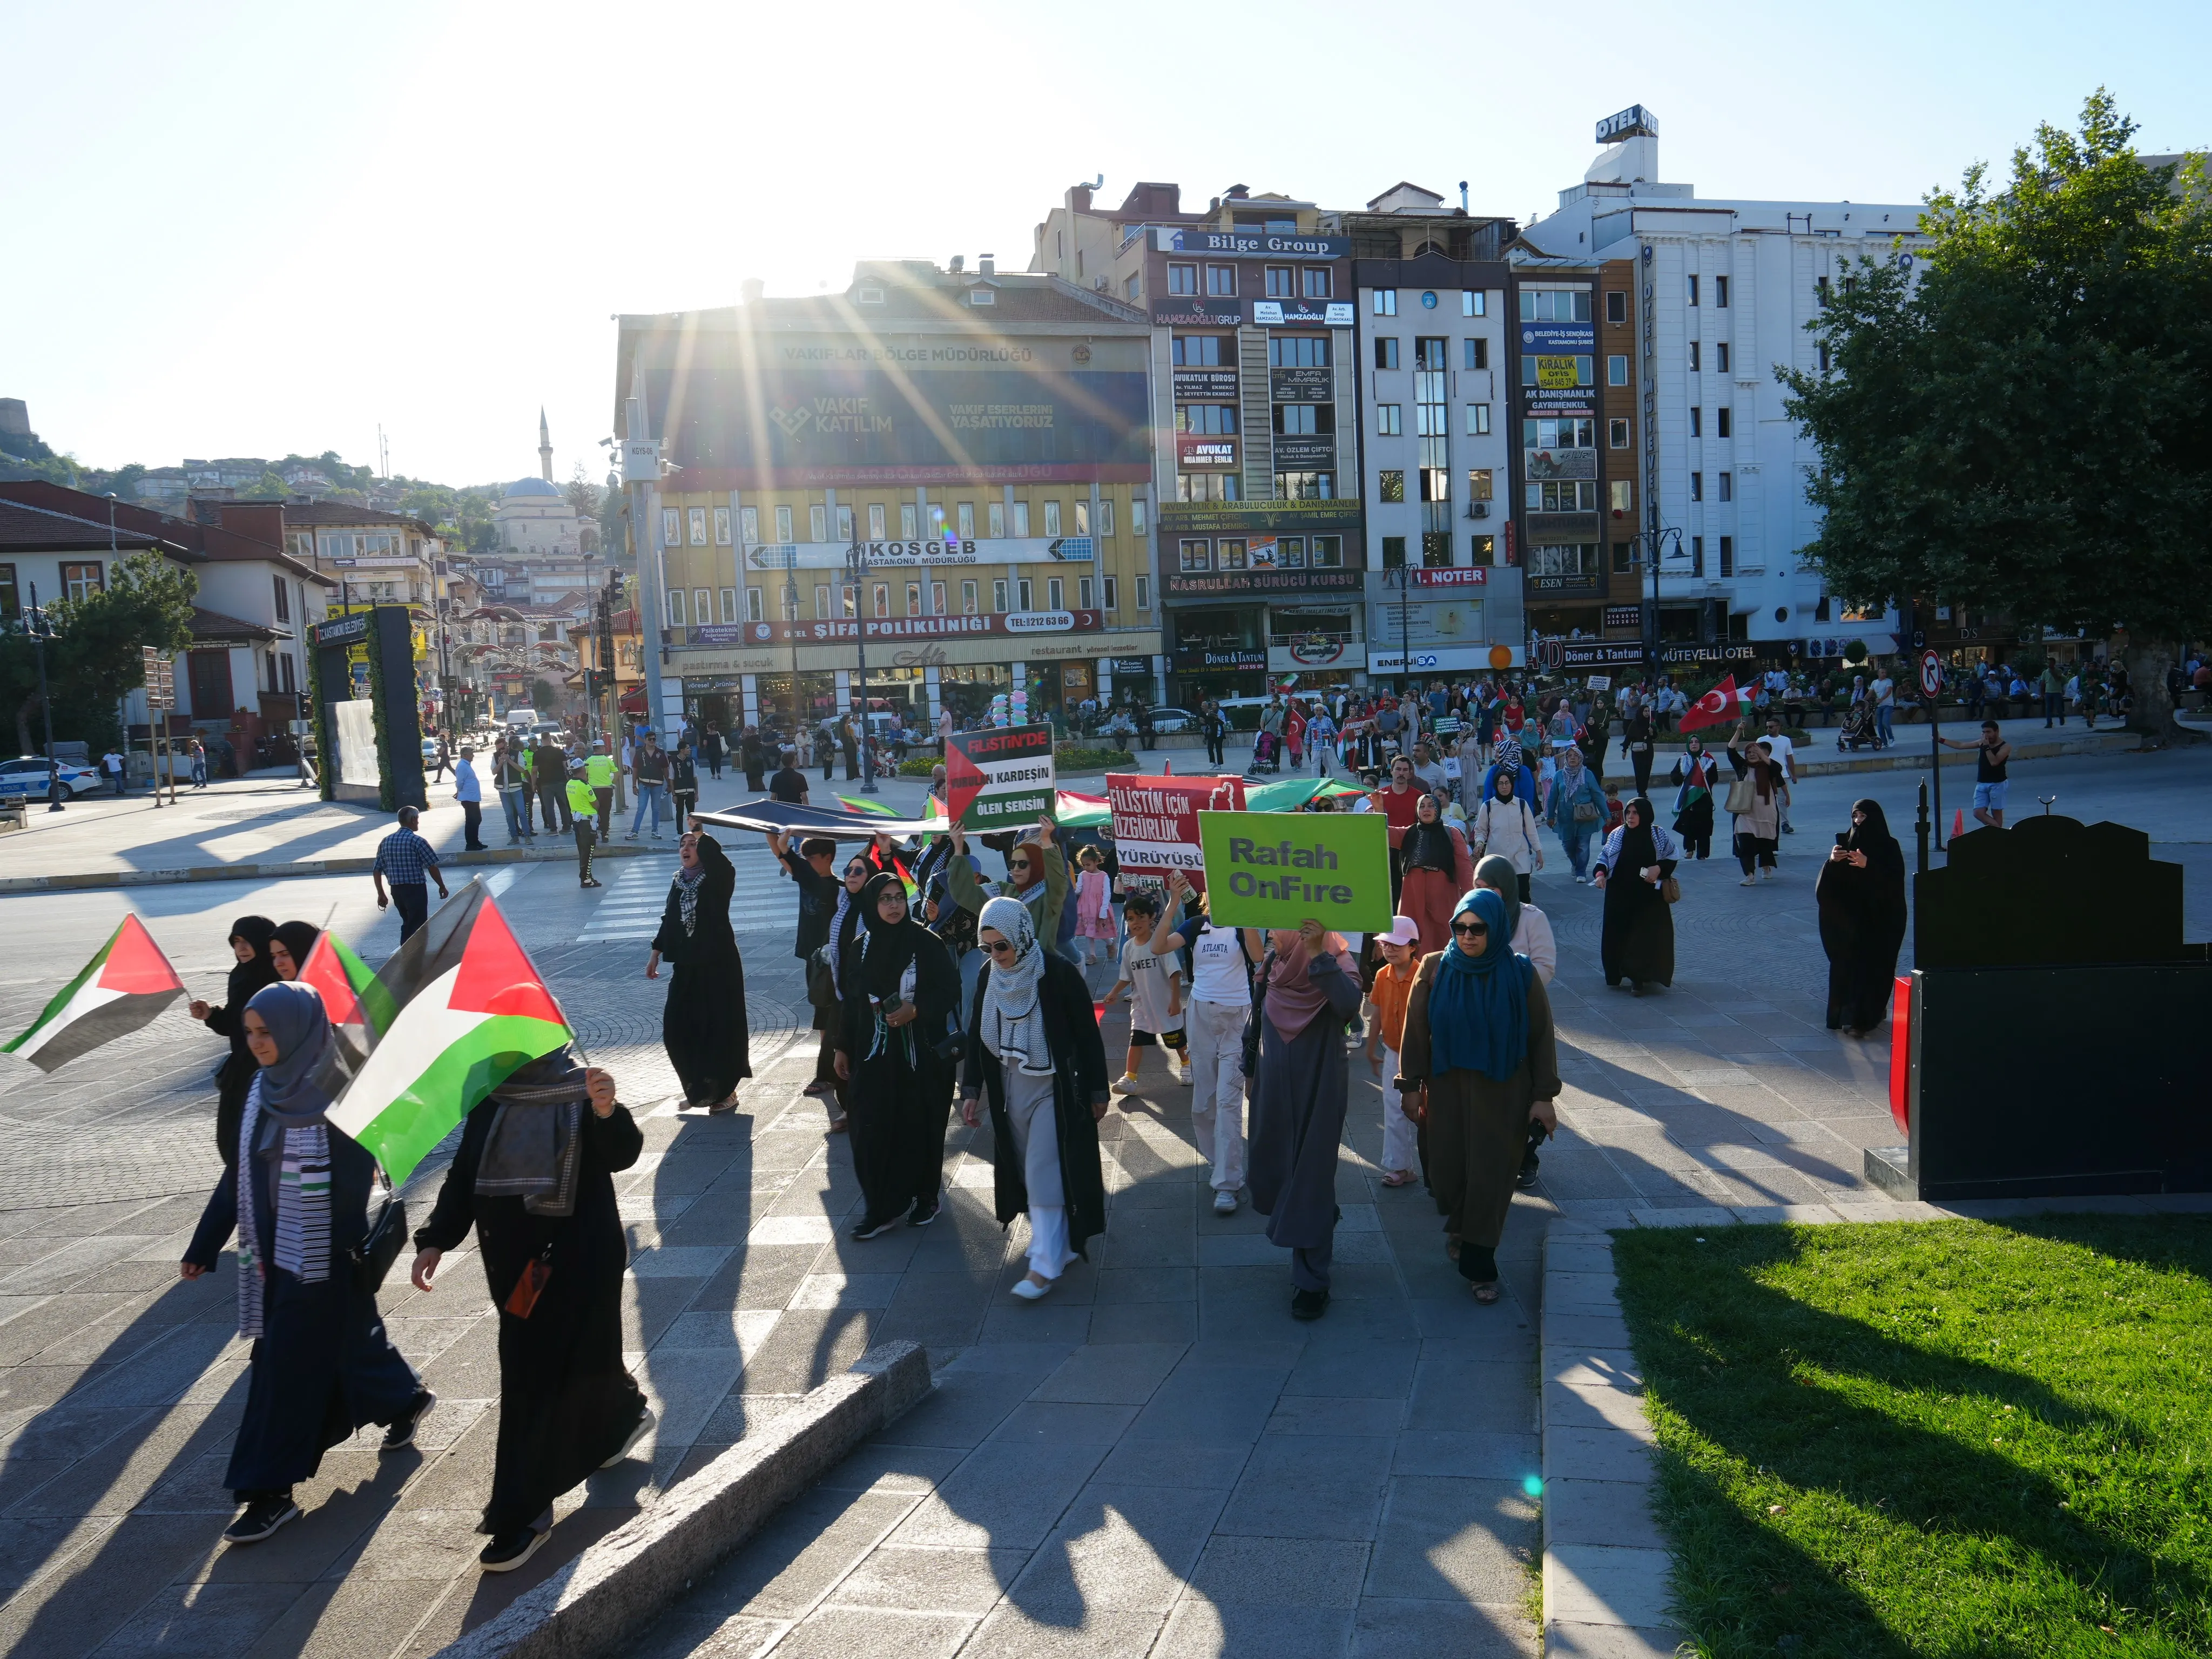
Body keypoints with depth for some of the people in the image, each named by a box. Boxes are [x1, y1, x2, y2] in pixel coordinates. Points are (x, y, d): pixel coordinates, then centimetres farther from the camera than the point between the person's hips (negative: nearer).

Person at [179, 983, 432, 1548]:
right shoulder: (263, 1090, 4)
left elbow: (357, 1177, -18)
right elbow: (238, 1171, 11)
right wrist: (204, 1246, 13)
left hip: (324, 1252, -7)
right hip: (274, 1246, 7)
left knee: (289, 1361, -4)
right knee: (344, 1338, 20)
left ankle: (271, 1491, 7)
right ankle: (405, 1398, 44)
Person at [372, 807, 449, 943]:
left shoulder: (385, 842, 6)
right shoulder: (417, 841, -12)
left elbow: (376, 870, 7)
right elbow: (432, 868, -11)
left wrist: (381, 894, 13)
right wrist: (442, 887, 3)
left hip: (396, 890, 6)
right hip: (416, 890, -6)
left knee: (408, 924, 21)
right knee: (417, 928, -1)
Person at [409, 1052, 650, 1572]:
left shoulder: (580, 1088, -12)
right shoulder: (490, 1097, 3)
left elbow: (621, 1155, -25)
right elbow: (464, 1173, 9)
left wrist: (607, 1113, -45)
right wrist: (435, 1239, -1)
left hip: (577, 1259, -6)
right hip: (513, 1260, 6)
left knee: (537, 1378, -6)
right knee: (577, 1355, 19)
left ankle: (521, 1516, 3)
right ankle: (624, 1415, 49)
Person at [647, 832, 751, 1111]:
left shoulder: (718, 878, -8)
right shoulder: (679, 882, 10)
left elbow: (718, 859, -33)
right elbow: (669, 920, 18)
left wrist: (701, 836, -27)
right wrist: (656, 954, 17)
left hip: (719, 964, -6)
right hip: (687, 966, 7)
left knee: (720, 1026, -3)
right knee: (678, 1027, 7)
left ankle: (726, 1091, 10)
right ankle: (700, 1087, 23)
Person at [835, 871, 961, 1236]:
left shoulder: (927, 942, -8)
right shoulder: (861, 948, 3)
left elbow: (951, 990, -6)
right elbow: (851, 1001, 9)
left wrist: (916, 1010, -19)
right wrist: (843, 1049, 10)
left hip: (922, 1054, -3)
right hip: (874, 1055, 3)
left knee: (921, 1127, 6)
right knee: (873, 1131, -1)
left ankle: (925, 1197, 23)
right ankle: (880, 1206, 8)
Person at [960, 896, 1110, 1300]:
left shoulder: (1059, 974, -18)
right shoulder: (989, 975, -2)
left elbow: (1088, 1036, -11)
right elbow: (977, 1035, 7)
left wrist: (1097, 1092, -8)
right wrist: (971, 1089, 3)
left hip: (1054, 1088, -6)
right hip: (1010, 1089, 6)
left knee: (1045, 1172, -7)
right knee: (1023, 1171, 10)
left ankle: (1046, 1264, -2)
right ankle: (1060, 1244, 22)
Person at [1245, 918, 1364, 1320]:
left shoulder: (1336, 965, -16)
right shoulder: (1272, 969, 1)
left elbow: (1349, 1004, -38)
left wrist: (1318, 954, -43)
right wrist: (1251, 1070, 19)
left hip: (1318, 1094, -6)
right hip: (1275, 1092, 6)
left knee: (1312, 1180, -3)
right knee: (1276, 1172, 16)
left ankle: (1311, 1281, 6)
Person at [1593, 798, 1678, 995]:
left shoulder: (1658, 835, -3)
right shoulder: (1617, 835, 2)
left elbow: (1671, 857, 4)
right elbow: (1604, 857, 8)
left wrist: (1659, 868, -14)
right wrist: (1600, 873, -10)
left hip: (1648, 897, -2)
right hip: (1620, 895, 2)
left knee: (1647, 935, -4)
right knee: (1617, 934, 3)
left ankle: (1640, 977, 3)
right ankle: (1617, 974, 16)